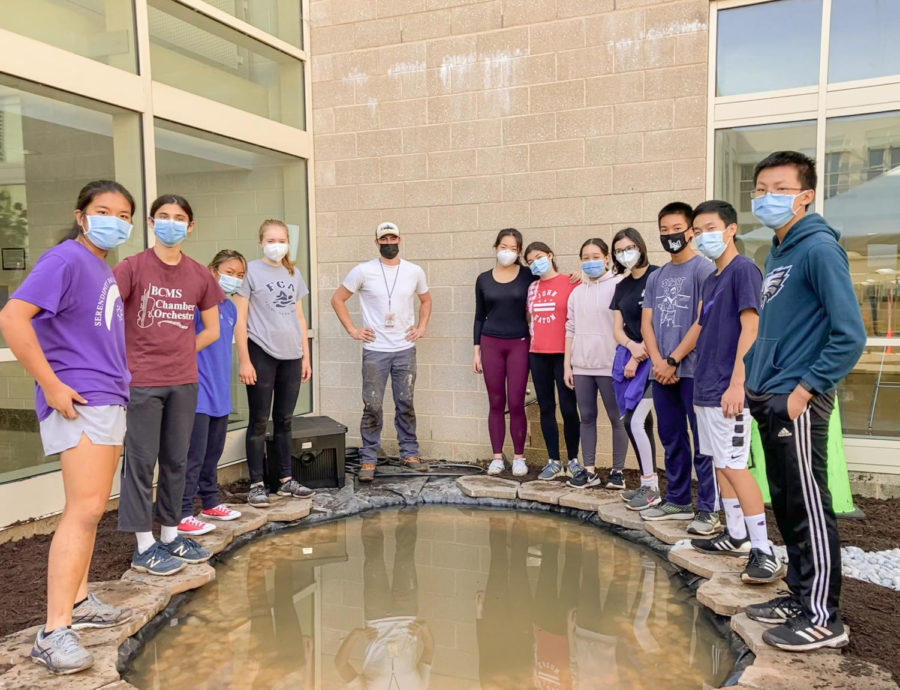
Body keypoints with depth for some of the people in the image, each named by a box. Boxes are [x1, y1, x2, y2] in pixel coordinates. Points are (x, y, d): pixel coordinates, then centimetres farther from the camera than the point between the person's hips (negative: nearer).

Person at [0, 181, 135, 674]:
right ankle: (54, 633, -9)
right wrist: (51, 384, -21)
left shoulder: (104, 270, 15)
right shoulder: (66, 258, -12)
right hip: (78, 402, -9)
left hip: (109, 400, 9)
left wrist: (119, 381, 16)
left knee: (91, 508, 15)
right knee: (85, 508, -14)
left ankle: (78, 602, 27)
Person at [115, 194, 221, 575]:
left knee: (176, 460, 12)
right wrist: (124, 357, -11)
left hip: (184, 381, 4)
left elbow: (212, 330, 13)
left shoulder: (199, 275, 6)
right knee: (141, 461, 2)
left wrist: (180, 353, 4)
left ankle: (170, 535, 25)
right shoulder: (132, 267, -5)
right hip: (142, 382, -4)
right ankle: (144, 547, 11)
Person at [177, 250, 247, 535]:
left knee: (213, 453, 17)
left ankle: (210, 502, 30)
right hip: (199, 391, -8)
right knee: (194, 455, -4)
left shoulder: (230, 308, 12)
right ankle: (182, 514, 5)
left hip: (221, 393, 8)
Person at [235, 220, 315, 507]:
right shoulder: (251, 271, -4)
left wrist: (306, 357, 12)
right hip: (262, 354, -5)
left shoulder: (294, 273, 12)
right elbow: (240, 319, -7)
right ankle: (257, 485, 11)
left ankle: (286, 480, 23)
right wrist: (244, 361, -12)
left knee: (285, 420, 12)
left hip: (291, 356, 5)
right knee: (259, 422, 3)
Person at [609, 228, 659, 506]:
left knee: (634, 421, -11)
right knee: (642, 422, 9)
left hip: (650, 357, -7)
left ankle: (651, 486, 2)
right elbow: (617, 328, 12)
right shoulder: (622, 285, 14)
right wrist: (631, 347, -10)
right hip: (627, 356, 7)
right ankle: (648, 484, 17)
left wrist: (639, 357, -10)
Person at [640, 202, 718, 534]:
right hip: (662, 371, 7)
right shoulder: (656, 277, 16)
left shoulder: (704, 268, -4)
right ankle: (677, 500, 24)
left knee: (703, 442, -2)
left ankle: (708, 509, 6)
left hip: (694, 370, -6)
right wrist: (657, 361, -5)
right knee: (672, 440, 13)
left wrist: (672, 361, -10)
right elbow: (646, 323, 11)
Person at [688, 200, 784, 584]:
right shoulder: (709, 280, 15)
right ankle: (735, 536, 26)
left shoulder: (743, 269, -10)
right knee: (720, 463, 14)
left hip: (726, 390, -9)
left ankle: (764, 553, -1)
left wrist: (736, 384, -22)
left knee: (733, 466, -8)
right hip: (706, 389, 9)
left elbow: (750, 329, -17)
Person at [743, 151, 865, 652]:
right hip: (769, 401, 9)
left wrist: (805, 389, -17)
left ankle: (824, 619, 13)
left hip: (798, 404, -9)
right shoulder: (777, 253, 14)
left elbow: (850, 334, -19)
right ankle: (800, 597, 30)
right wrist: (752, 377, 15)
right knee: (787, 507, 16)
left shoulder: (818, 248, -13)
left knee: (810, 508, 0)